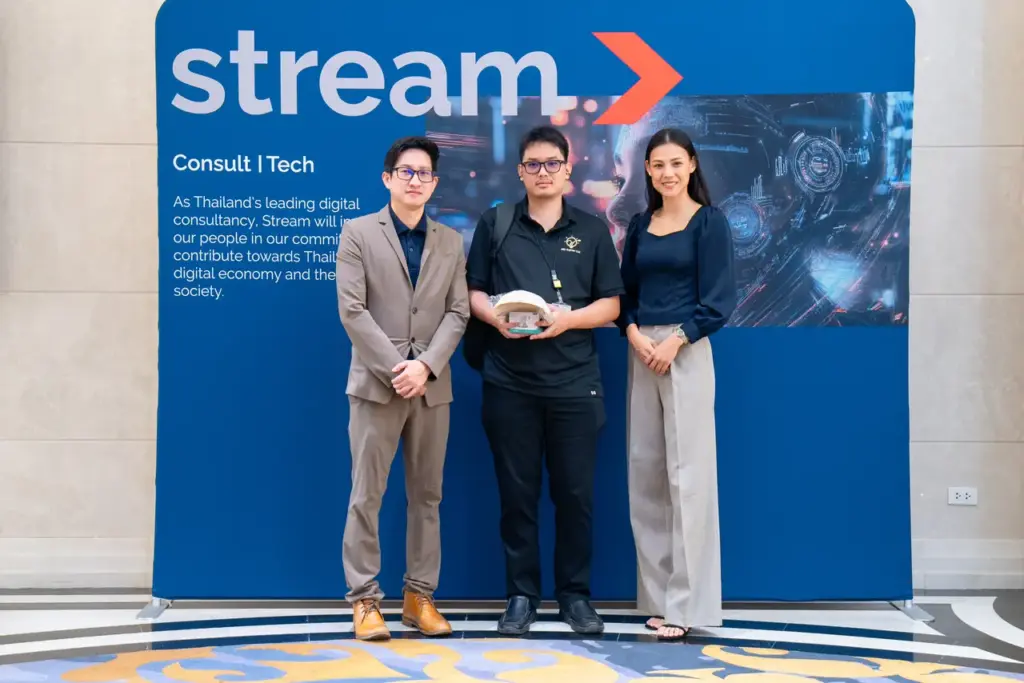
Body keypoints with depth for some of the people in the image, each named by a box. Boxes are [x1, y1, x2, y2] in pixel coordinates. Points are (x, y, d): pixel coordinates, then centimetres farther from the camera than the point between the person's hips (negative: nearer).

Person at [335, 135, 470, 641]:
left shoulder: (451, 242, 12)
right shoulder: (358, 233, 2)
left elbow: (457, 313, 4)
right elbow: (352, 310, -7)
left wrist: (426, 366, -11)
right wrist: (394, 367, -14)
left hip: (432, 385, 3)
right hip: (376, 382, -3)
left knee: (427, 495, 7)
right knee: (366, 496, -1)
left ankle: (420, 596, 16)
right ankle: (364, 600, 6)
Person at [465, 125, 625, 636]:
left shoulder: (592, 230, 8)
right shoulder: (495, 224, 9)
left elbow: (610, 305, 5)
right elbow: (474, 292, 8)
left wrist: (568, 318, -13)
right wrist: (494, 316, -13)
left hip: (575, 383, 0)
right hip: (509, 383, 0)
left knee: (575, 492, 4)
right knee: (517, 492, 5)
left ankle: (575, 593, 18)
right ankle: (521, 594, 16)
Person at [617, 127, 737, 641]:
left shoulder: (709, 222, -1)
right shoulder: (640, 224, 14)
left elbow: (718, 301, -6)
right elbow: (625, 291, 13)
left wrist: (675, 341, -15)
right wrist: (633, 333, -6)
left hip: (687, 351, -5)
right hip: (640, 352, 6)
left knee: (686, 473, -5)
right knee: (645, 473, 7)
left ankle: (686, 601, 1)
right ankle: (657, 594, 16)